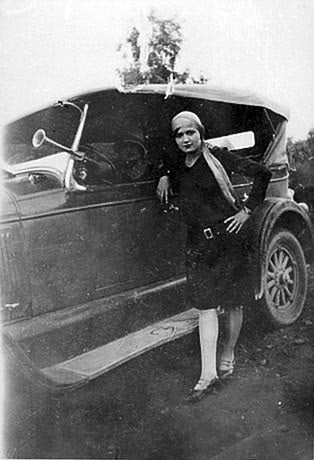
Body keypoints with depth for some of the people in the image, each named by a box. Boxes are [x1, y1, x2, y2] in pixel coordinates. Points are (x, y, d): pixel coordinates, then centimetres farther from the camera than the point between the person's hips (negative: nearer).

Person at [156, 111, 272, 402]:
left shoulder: (218, 157, -7)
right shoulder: (178, 164, 8)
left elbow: (262, 174, -4)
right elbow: (167, 165, 34)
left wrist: (247, 210, -6)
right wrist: (164, 177, 12)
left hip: (228, 238, -3)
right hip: (197, 243, 4)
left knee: (232, 303, 8)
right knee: (205, 306, -1)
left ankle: (227, 357, 28)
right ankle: (208, 374, 3)